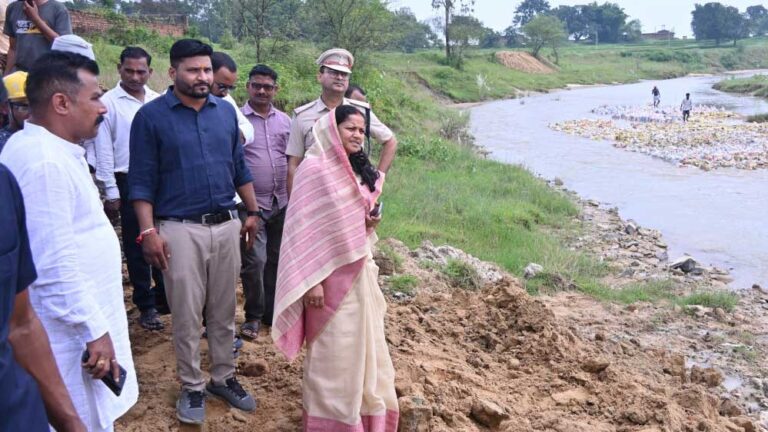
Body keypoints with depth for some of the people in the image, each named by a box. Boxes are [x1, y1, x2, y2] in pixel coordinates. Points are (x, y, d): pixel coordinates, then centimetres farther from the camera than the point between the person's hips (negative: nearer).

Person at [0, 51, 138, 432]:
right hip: (72, 332, -10)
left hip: (82, 322, 10)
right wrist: (96, 331, -22)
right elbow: (54, 266, -28)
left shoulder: (52, 150, 10)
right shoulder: (43, 161, -24)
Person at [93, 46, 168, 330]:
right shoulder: (109, 103, -4)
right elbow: (104, 151, -6)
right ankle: (146, 307, 18)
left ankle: (163, 297, 25)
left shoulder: (158, 102, 7)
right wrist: (111, 193, -8)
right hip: (130, 182, -3)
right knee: (136, 247, 7)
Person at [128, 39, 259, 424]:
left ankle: (223, 377, 27)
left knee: (224, 310, 12)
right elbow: (141, 181, -6)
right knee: (187, 315, 4)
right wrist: (148, 232, -13)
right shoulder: (151, 116, -5)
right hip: (180, 230, -4)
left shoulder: (226, 111, 7)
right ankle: (192, 387, 20)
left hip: (226, 225, 4)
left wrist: (252, 212, 12)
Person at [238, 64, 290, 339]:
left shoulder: (285, 121, 10)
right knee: (254, 261, -6)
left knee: (276, 260, 13)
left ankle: (271, 312, 27)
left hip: (281, 203, 5)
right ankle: (253, 316, 13)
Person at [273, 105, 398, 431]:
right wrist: (312, 281, -20)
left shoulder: (360, 170, 10)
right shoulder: (314, 168, -13)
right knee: (332, 347, 3)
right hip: (330, 272, -7)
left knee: (364, 342, 15)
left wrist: (371, 222, -2)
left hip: (360, 269, 8)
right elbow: (304, 227, -16)